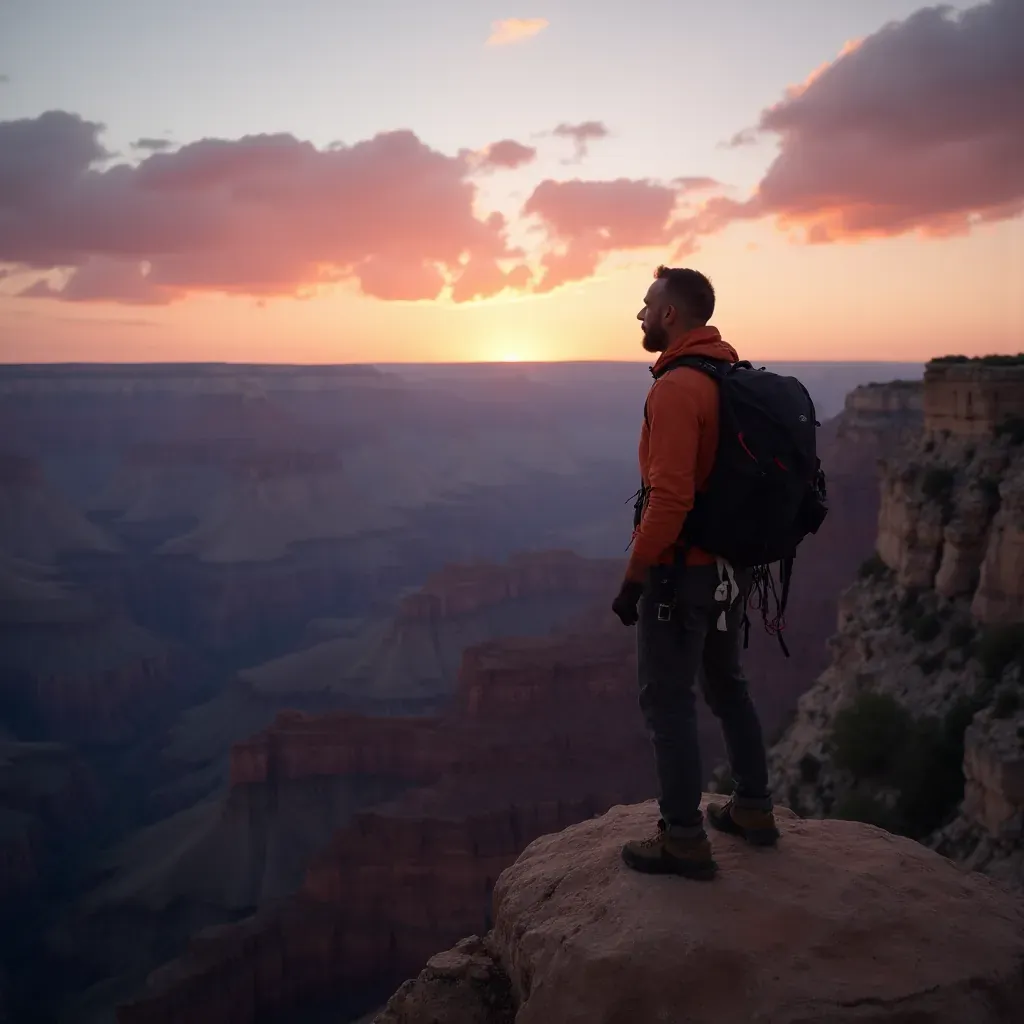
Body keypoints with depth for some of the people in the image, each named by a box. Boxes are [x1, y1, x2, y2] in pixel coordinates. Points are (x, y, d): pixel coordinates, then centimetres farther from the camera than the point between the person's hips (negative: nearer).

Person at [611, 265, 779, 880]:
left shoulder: (676, 388, -20)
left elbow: (669, 498, -26)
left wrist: (634, 577, -18)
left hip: (681, 571, -9)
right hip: (731, 566, 9)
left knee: (668, 701, 2)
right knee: (726, 684, 21)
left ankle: (685, 842, 11)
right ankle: (754, 809, 33)